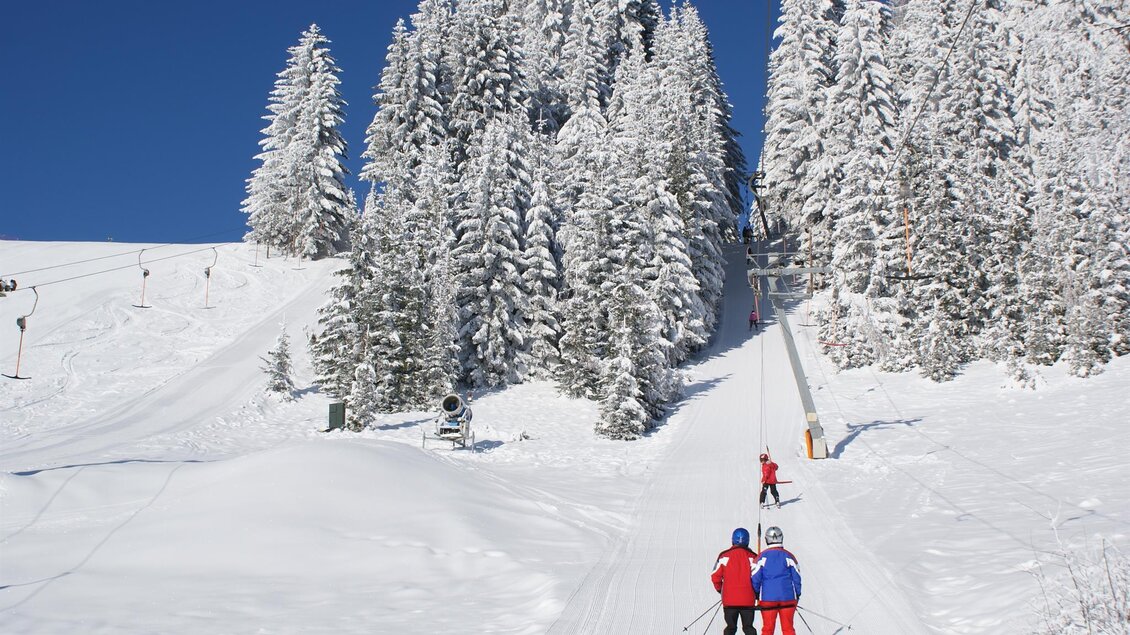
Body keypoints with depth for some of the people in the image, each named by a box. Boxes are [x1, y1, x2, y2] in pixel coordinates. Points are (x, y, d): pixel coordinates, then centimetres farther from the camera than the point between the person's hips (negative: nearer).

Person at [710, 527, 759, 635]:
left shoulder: (724, 556, -3)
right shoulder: (752, 557, -4)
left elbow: (715, 576, -4)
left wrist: (720, 589, 15)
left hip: (729, 599, 0)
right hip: (748, 600, 0)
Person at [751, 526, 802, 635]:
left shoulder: (762, 556, -2)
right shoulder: (788, 556, 1)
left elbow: (755, 578, -3)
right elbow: (796, 577, 4)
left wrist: (756, 594, 11)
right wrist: (797, 596, 15)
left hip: (768, 598, -1)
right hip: (788, 597, 1)